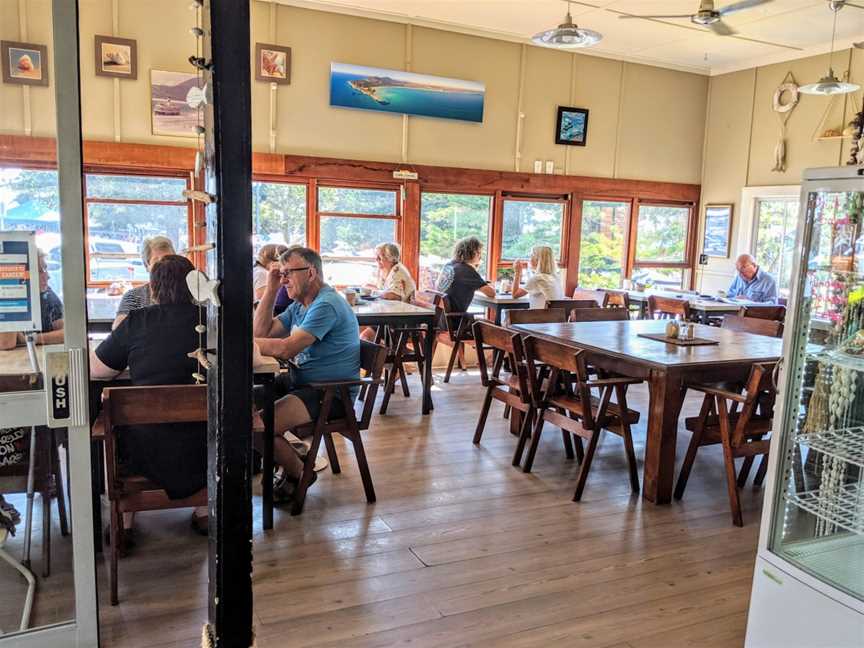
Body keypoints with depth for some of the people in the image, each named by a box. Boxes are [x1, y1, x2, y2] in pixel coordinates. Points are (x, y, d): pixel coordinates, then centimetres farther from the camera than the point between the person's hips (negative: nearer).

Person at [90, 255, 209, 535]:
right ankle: (204, 512, 37)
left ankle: (122, 522, 32)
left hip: (149, 453, -1)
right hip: (205, 450, 1)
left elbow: (93, 370, 2)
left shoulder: (136, 322, -7)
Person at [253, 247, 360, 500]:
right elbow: (261, 332, 9)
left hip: (331, 393, -10)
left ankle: (299, 474, 5)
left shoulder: (326, 305, -20)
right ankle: (290, 453, 16)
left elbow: (286, 349, -26)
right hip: (302, 381, 10)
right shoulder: (300, 305, 13)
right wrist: (270, 289, 4)